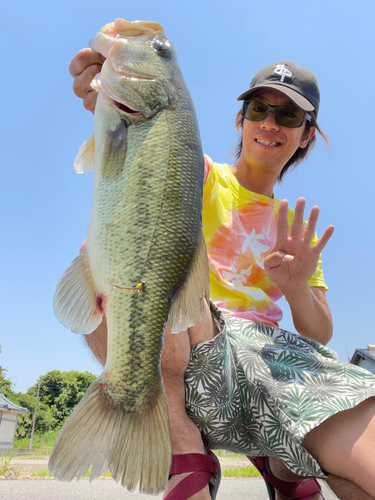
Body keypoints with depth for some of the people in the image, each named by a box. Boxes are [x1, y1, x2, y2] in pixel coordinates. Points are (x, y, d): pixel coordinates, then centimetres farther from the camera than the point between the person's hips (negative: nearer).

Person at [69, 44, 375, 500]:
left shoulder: (295, 227, 19)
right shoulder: (201, 176, 9)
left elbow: (320, 334, 14)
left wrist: (298, 287, -8)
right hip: (185, 355, -2)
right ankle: (183, 447, -18)